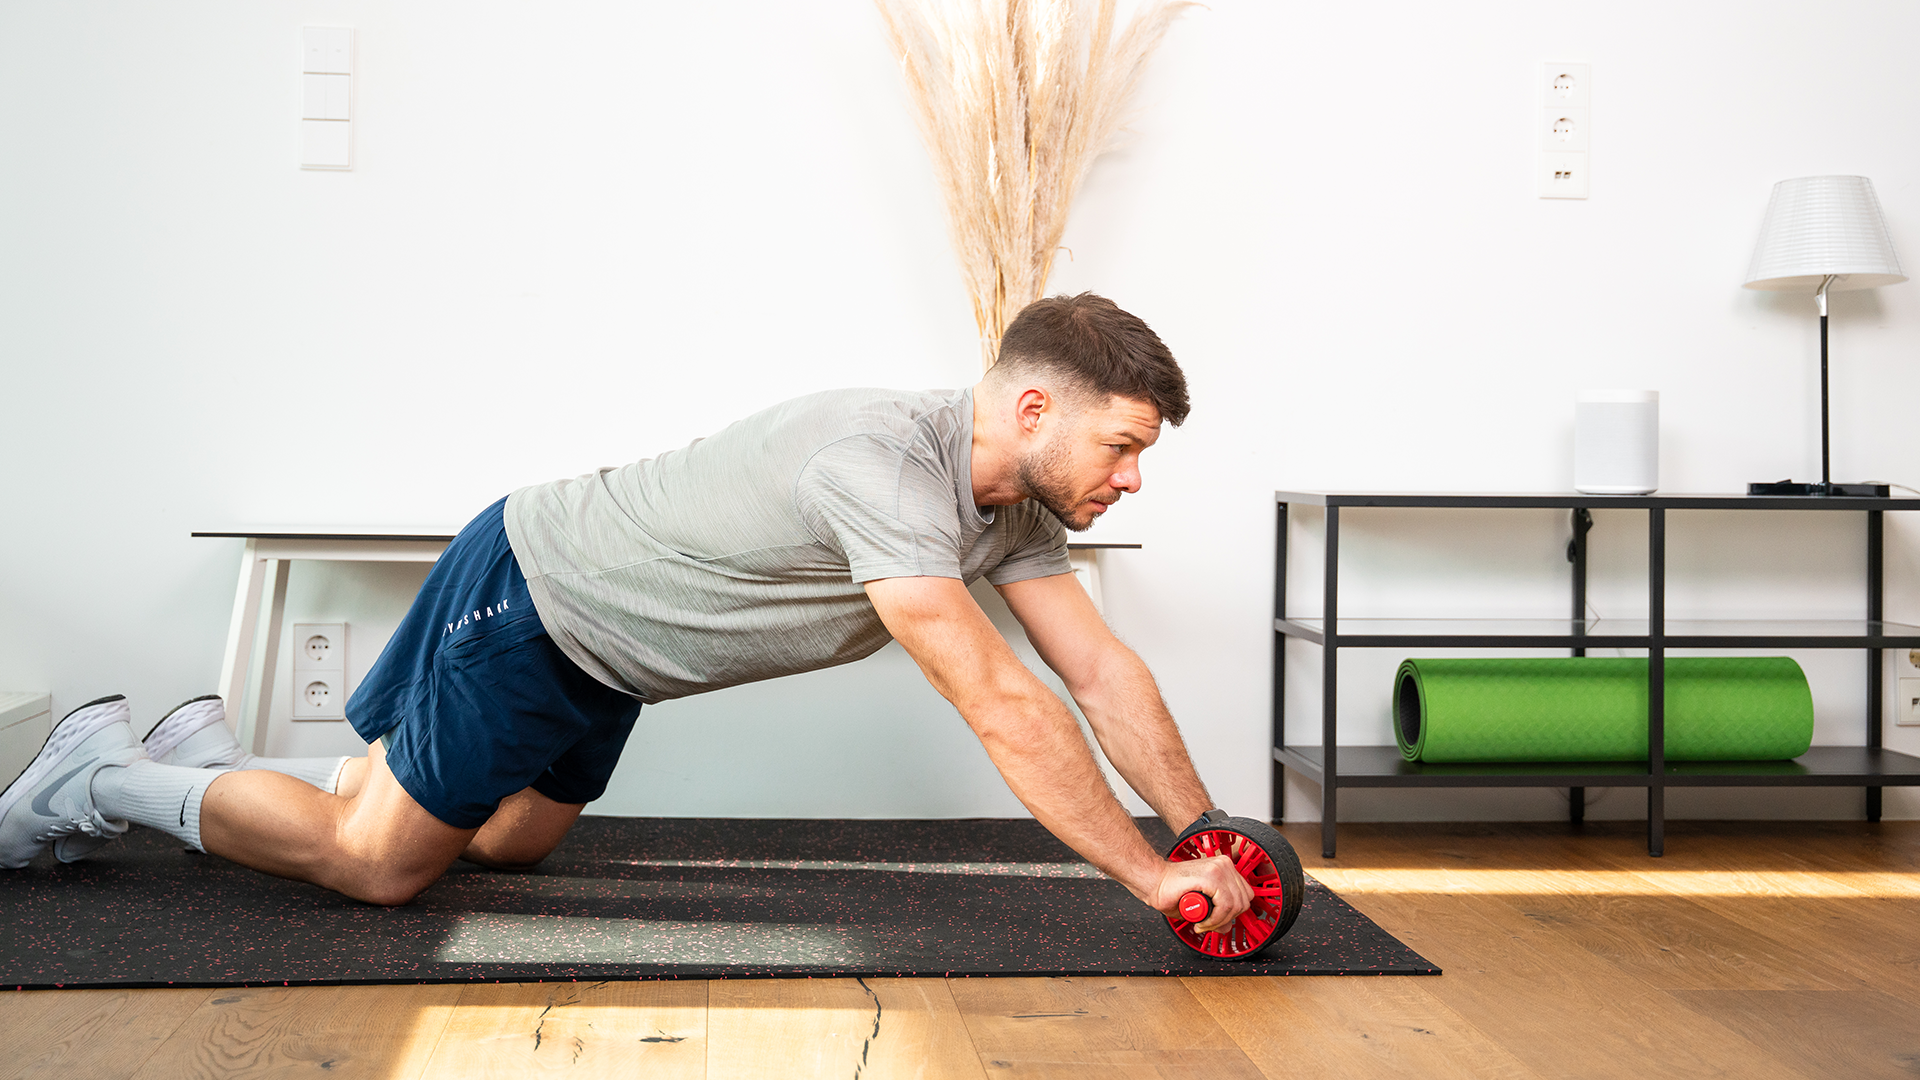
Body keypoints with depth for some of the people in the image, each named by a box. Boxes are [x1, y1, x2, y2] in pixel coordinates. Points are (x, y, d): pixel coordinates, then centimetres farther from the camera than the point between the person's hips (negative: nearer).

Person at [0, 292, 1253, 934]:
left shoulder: (1014, 500, -5)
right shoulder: (885, 467, -35)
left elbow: (1102, 670, -2)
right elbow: (1002, 706, -38)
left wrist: (1214, 835, -6)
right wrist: (1151, 874, -32)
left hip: (605, 649, 9)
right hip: (526, 593, -9)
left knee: (504, 841, 21)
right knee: (378, 861, 0)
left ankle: (214, 756, 36)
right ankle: (105, 775, 21)